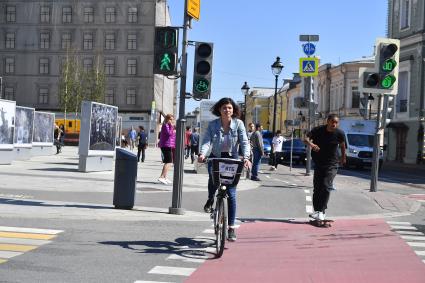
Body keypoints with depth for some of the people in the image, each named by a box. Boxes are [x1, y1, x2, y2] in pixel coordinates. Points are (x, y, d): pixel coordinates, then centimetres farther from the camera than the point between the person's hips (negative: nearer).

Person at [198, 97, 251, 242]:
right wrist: (202, 154, -35)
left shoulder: (238, 124, -6)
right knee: (213, 176, -33)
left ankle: (231, 227, 6)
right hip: (215, 158, 0)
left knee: (231, 194, -4)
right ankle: (210, 199, 2)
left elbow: (244, 142, -13)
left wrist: (246, 157, -30)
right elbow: (207, 141, -15)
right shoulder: (212, 125, -5)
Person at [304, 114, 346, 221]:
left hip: (331, 165, -3)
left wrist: (343, 158, 22)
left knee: (326, 187, -15)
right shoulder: (318, 130, -10)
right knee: (317, 187, 8)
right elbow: (306, 139, -19)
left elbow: (342, 145, 8)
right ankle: (316, 210, 18)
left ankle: (321, 211, -12)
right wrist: (311, 144, -41)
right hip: (318, 163, 3)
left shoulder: (340, 133, -10)